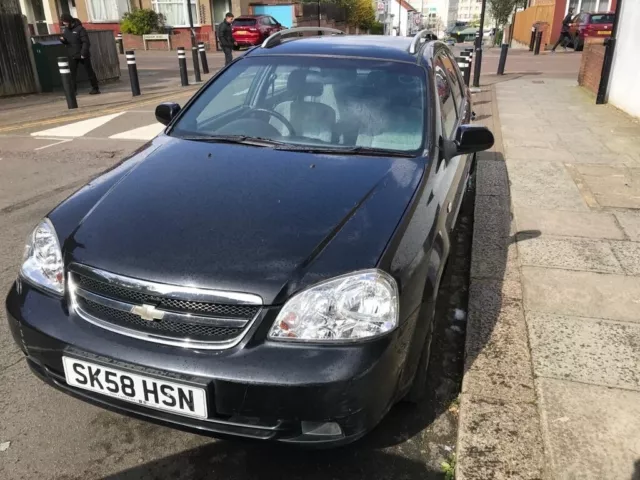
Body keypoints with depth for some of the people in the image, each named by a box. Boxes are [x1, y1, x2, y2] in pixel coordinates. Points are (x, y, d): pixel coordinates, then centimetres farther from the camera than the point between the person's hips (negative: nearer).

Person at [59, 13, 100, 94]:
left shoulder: (79, 28, -10)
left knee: (89, 71, 5)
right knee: (72, 74, 0)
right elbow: (66, 42, 17)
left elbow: (86, 42, -15)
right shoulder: (66, 29, 10)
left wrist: (83, 53, -21)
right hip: (72, 56, 5)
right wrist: (63, 39, -6)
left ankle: (95, 88, 14)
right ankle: (72, 90, 0)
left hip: (82, 55, -5)